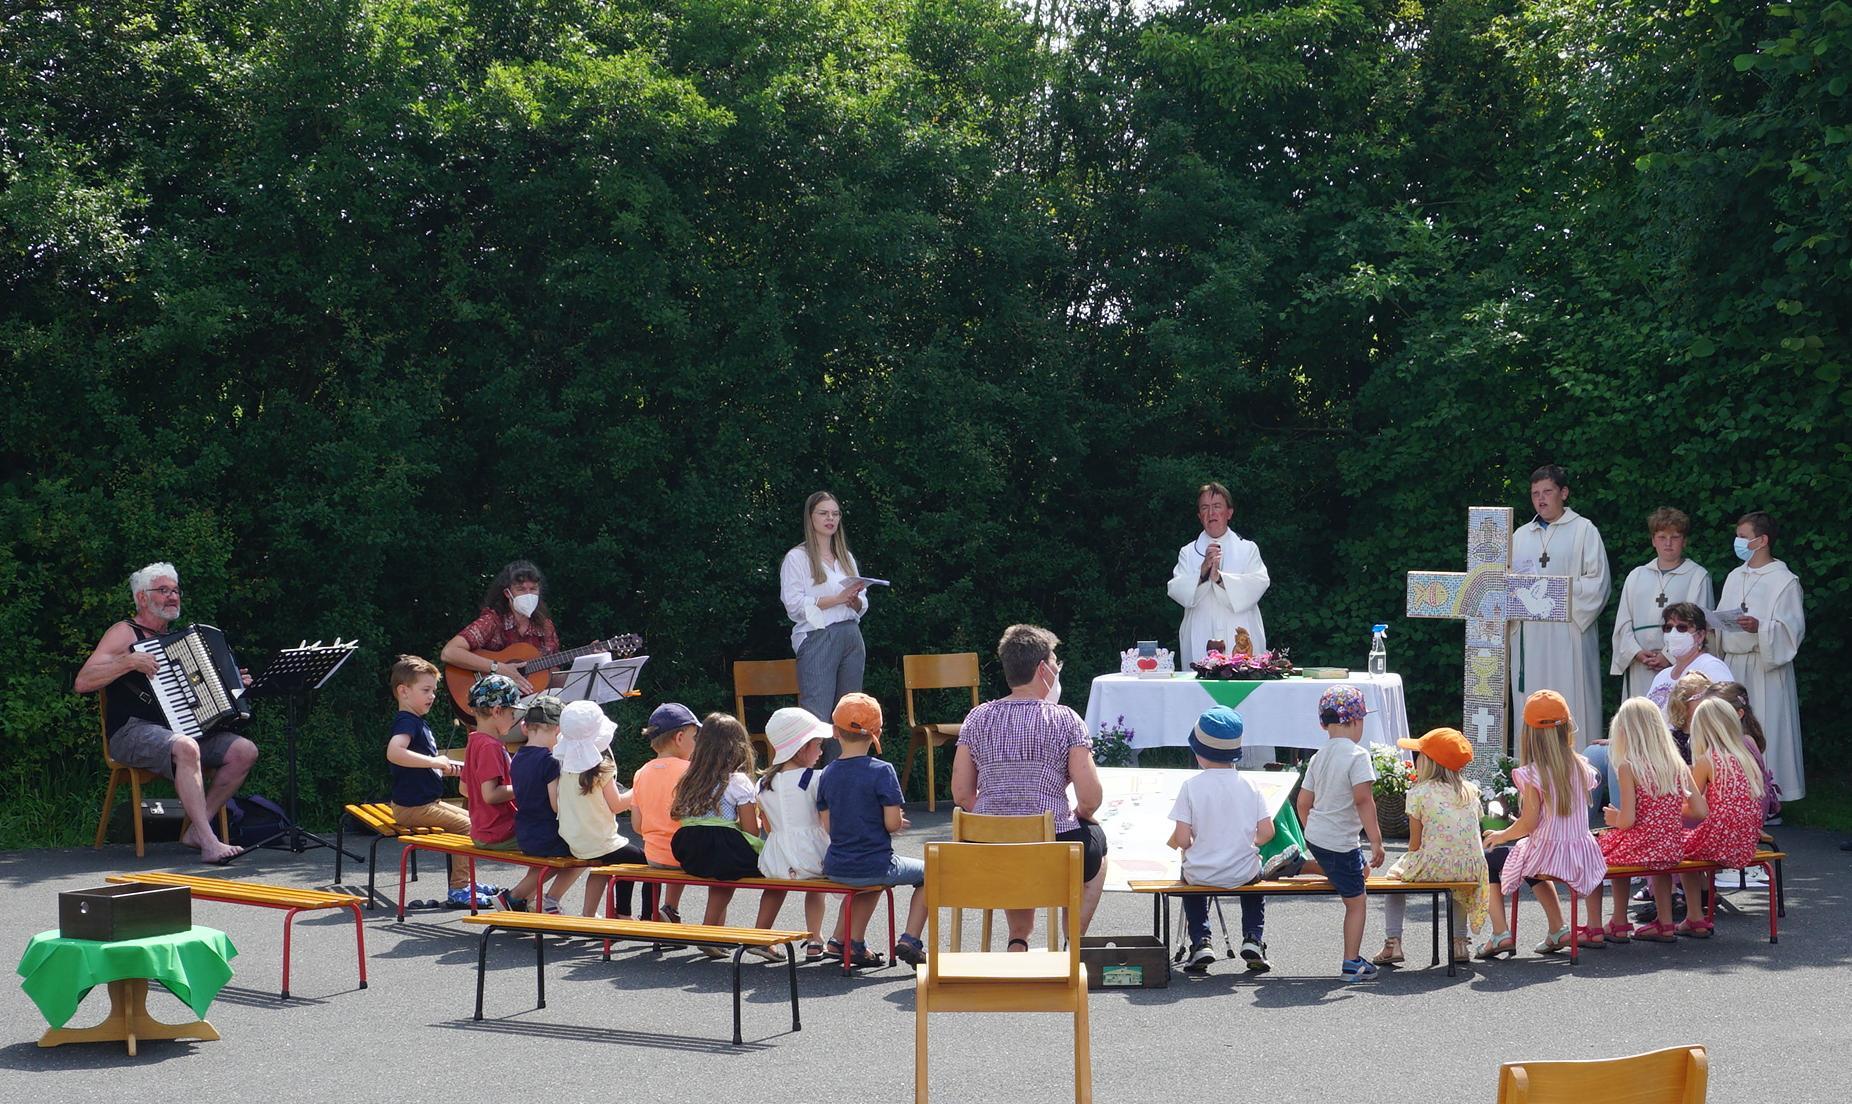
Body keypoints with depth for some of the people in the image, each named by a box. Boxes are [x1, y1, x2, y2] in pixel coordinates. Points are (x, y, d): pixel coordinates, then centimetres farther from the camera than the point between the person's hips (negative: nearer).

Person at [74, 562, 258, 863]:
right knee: (185, 747, -38)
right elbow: (82, 683, -12)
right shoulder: (125, 633, 0)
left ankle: (195, 829, -11)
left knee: (245, 751, -13)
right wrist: (129, 661, -22)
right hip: (132, 732, -8)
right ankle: (208, 842, -40)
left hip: (183, 729, 8)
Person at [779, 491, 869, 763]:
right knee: (816, 717, -14)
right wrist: (838, 598, -16)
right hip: (817, 639, -6)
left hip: (851, 638, 6)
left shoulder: (846, 558, 20)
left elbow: (861, 606, 20)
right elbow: (794, 604, -11)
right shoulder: (797, 558, 1)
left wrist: (855, 600, -5)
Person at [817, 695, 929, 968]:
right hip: (875, 868, -5)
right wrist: (899, 821, 6)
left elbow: (827, 826, 4)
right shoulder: (882, 771, -15)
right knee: (928, 873, 19)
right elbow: (892, 823, -17)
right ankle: (910, 940, 7)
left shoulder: (828, 774, 1)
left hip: (836, 870, 5)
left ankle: (855, 942, 26)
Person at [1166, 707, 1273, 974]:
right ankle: (1253, 938, 17)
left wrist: (1175, 841, 8)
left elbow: (1182, 839, -15)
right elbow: (1266, 832, -6)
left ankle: (1200, 942, 18)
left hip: (1202, 872, -1)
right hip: (1243, 871, 1)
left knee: (1191, 881, 36)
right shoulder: (1249, 786, -5)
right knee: (1254, 880, 37)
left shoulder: (1191, 785, -12)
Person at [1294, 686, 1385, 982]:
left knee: (1359, 868, 31)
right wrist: (1376, 841, -22)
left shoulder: (1319, 757, 7)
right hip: (1340, 842, -8)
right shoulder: (1357, 755, -16)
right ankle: (1352, 963, 6)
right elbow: (1363, 800, -23)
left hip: (1315, 836, 8)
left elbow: (1303, 802, 12)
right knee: (1355, 901, 4)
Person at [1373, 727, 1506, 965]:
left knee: (1393, 875, 27)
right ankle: (1459, 942, 31)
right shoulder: (1470, 790, 9)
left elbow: (1415, 843, -2)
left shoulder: (1419, 792, -4)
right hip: (1471, 869, 4)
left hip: (1432, 868, -4)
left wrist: (1410, 860, 17)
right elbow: (1471, 834, 12)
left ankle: (1392, 942, 14)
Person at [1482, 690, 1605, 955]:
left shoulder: (1533, 774, -16)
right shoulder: (1580, 767, 0)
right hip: (1582, 852, 6)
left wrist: (1500, 836, 1)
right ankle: (1558, 928, 31)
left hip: (1546, 851, -6)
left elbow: (1528, 825, -17)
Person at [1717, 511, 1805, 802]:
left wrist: (1760, 627, -26)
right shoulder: (1735, 577, 16)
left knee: (1766, 732, -6)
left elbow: (1793, 628, -11)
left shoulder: (1784, 581, -6)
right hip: (1733, 664, 7)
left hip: (1767, 667, -7)